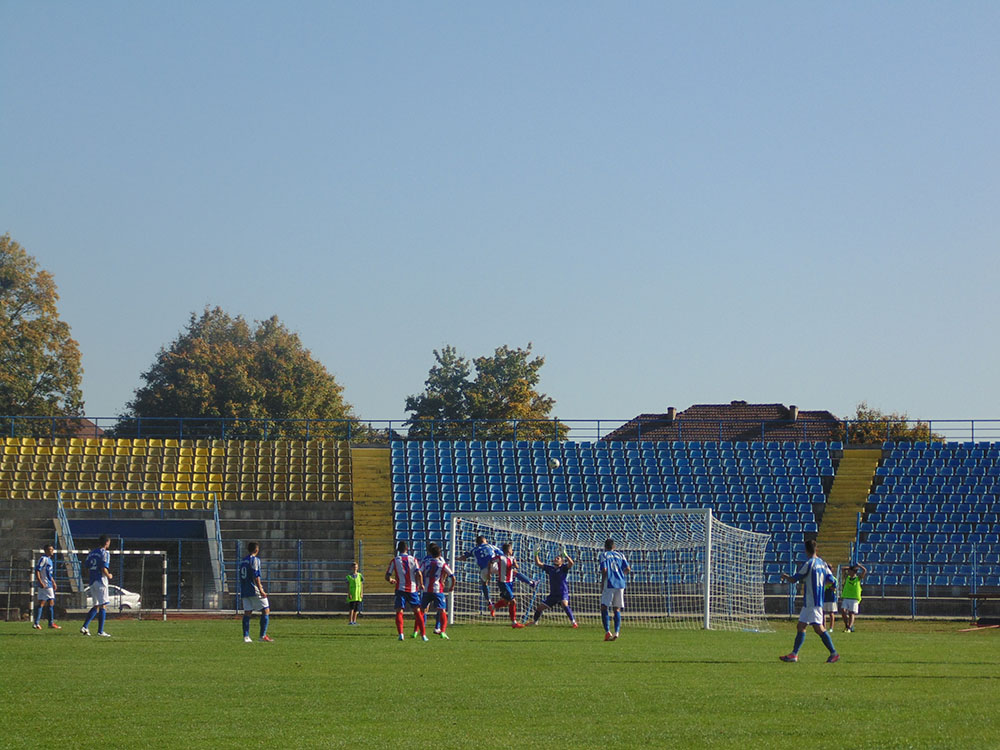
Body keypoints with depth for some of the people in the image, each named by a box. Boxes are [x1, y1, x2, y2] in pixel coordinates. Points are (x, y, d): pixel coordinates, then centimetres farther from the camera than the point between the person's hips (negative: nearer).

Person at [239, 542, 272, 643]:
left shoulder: (242, 561, 16)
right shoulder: (255, 560, -8)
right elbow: (256, 576, -17)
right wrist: (261, 590, -19)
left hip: (244, 591, 8)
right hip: (255, 591, -8)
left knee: (247, 613, 6)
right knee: (266, 611, -1)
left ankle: (246, 637, -1)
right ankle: (263, 635, -7)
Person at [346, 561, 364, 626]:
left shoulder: (360, 576, 9)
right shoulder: (349, 576, 2)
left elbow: (362, 585, 10)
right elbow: (348, 586, -1)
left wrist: (362, 593, 2)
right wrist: (349, 594, -9)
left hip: (358, 595, 3)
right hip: (352, 595, -3)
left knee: (356, 609, 4)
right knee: (352, 608, -11)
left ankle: (354, 621, 9)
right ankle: (350, 621, -12)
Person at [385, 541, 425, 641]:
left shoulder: (394, 561, 1)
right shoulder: (413, 559, 3)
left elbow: (387, 576, 2)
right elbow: (419, 574, -8)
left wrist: (391, 580, 25)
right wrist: (421, 584, 8)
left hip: (401, 589, -1)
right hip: (412, 589, 1)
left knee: (399, 612, 0)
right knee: (417, 611, 8)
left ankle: (400, 634, -17)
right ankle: (423, 634, 5)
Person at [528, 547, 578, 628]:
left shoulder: (563, 568, -3)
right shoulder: (550, 568, 11)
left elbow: (571, 563, -23)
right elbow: (538, 563, 14)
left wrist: (565, 554, -33)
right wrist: (536, 554, 2)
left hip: (563, 593, -6)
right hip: (553, 594, 6)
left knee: (564, 605, -33)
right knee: (540, 607, 9)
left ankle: (574, 622, -30)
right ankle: (534, 622, 31)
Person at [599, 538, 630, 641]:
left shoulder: (603, 556, 2)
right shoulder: (620, 555, 13)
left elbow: (604, 570, -9)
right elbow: (628, 569, 6)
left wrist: (602, 584, -3)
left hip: (609, 584, -4)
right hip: (620, 584, 4)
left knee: (604, 608, 1)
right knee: (617, 609, 8)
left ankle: (607, 632, -13)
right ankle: (616, 632, -3)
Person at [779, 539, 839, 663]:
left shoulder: (809, 563, -12)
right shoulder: (822, 563, 11)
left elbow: (794, 579, -8)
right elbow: (831, 580, 14)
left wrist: (785, 576, 13)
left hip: (812, 602, -9)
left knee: (818, 628, -10)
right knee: (800, 627, 9)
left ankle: (834, 654, -11)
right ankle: (794, 654, 7)